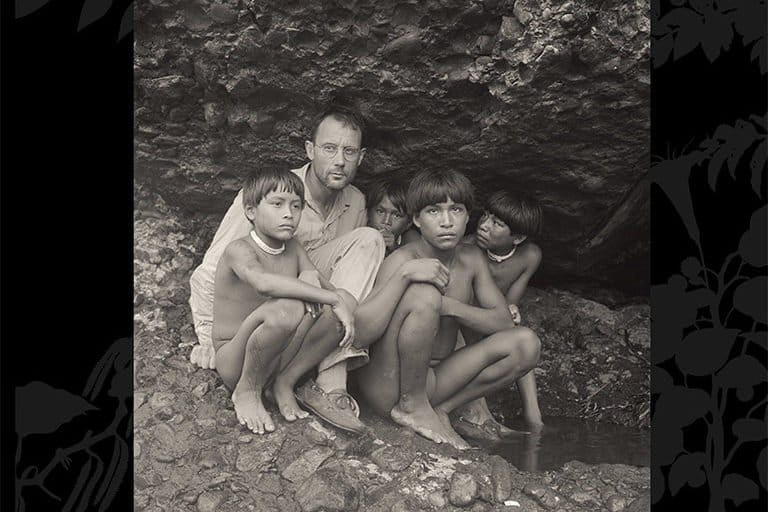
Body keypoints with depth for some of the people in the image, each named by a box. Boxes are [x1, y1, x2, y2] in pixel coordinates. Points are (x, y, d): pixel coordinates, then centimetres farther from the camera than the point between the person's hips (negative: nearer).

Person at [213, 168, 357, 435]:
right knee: (288, 308, -38)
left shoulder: (293, 249, 8)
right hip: (234, 361, -6)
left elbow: (328, 289, 0)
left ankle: (284, 383, -4)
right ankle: (247, 391, -11)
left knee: (347, 301, -14)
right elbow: (263, 282, -38)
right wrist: (332, 299, -38)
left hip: (278, 358, 6)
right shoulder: (239, 250, -15)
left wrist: (312, 279, -24)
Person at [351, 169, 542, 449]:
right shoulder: (403, 260, -17)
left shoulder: (472, 258, 3)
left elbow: (503, 321, -2)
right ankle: (411, 406, -12)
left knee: (526, 343, -6)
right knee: (424, 294, -30)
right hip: (387, 387, -6)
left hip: (432, 382, 6)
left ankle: (440, 410, -1)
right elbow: (360, 334, -29)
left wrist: (450, 307, -18)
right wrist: (403, 274, -37)